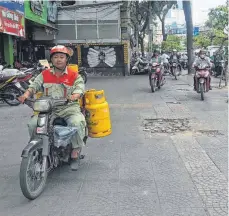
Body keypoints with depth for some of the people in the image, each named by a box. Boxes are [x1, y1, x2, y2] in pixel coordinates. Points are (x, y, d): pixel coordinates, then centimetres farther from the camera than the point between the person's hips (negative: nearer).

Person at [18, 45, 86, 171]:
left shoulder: (75, 76, 5)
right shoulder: (44, 75, 13)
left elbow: (80, 89, -8)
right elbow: (34, 85, 4)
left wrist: (74, 96, -32)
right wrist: (26, 94, -17)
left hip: (69, 109, -2)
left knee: (77, 123, -32)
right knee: (33, 124, -20)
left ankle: (75, 153, -12)